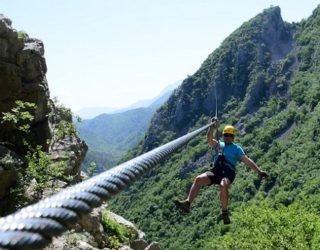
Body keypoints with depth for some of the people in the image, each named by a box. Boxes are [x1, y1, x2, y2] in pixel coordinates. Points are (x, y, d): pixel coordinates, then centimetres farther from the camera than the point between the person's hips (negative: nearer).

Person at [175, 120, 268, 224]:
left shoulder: (237, 148, 16)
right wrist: (212, 127, -12)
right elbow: (209, 139, 3)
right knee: (199, 179, -24)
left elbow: (247, 161, 6)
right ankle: (187, 203, -30)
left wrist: (259, 171, -5)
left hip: (228, 173, -3)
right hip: (216, 171, 3)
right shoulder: (218, 144, 24)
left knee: (223, 185, -36)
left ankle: (224, 212, -21)